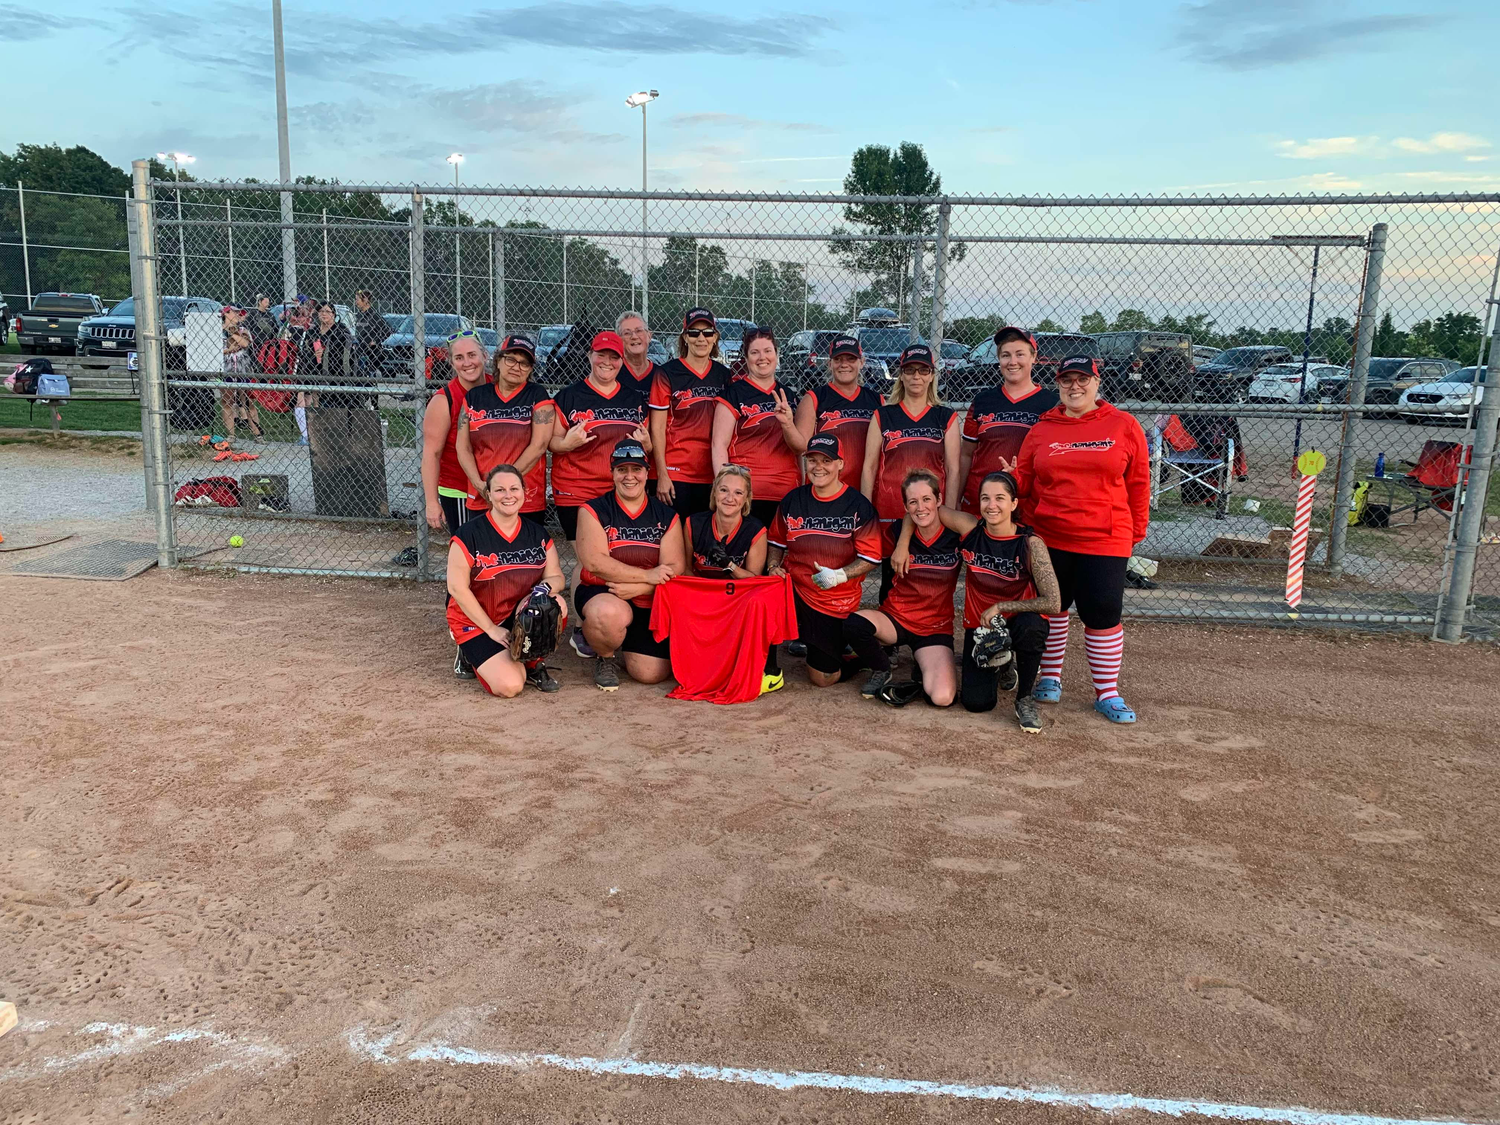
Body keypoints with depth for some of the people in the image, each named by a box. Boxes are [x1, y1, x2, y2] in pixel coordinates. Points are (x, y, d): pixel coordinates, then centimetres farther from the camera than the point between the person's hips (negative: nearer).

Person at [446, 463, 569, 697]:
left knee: (557, 606, -29)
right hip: (477, 623, -4)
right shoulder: (468, 535, -13)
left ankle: (532, 664, -2)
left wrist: (546, 588, -27)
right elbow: (457, 587, -14)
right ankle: (473, 653, 11)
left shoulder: (538, 534, 2)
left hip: (522, 616, 4)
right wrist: (491, 629, -16)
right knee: (510, 686, -23)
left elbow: (556, 577, -1)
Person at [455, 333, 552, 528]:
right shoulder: (474, 397, 9)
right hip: (480, 501, 3)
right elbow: (463, 447, 6)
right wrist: (479, 484, -10)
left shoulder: (538, 397, 1)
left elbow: (539, 446, -9)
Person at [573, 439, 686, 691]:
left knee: (652, 673, -11)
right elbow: (594, 562, -14)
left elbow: (676, 569, -4)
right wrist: (647, 576, -17)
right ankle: (604, 658, -3)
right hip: (601, 594, -3)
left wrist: (635, 587, -19)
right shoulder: (594, 511, -1)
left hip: (651, 603, 3)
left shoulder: (666, 516, 5)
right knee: (609, 612, -40)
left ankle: (625, 646, 26)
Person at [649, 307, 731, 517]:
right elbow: (657, 429, -4)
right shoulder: (666, 374, -1)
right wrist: (662, 475, -10)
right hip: (675, 474, -4)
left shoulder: (724, 375, 11)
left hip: (713, 474, 4)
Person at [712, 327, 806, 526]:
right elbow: (719, 444, -5)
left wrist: (787, 424, -11)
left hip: (788, 494, 5)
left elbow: (800, 448, 10)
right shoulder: (733, 392, 1)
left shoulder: (787, 394, 15)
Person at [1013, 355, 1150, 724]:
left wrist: (1135, 531, 3)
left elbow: (1138, 483, 4)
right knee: (1052, 607, 12)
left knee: (1104, 613, -1)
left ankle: (1107, 692, 12)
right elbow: (1023, 479, 8)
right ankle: (1050, 676, 29)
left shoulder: (1124, 426, 1)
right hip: (1049, 537, 2)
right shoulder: (1042, 429, 5)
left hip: (1105, 541, -2)